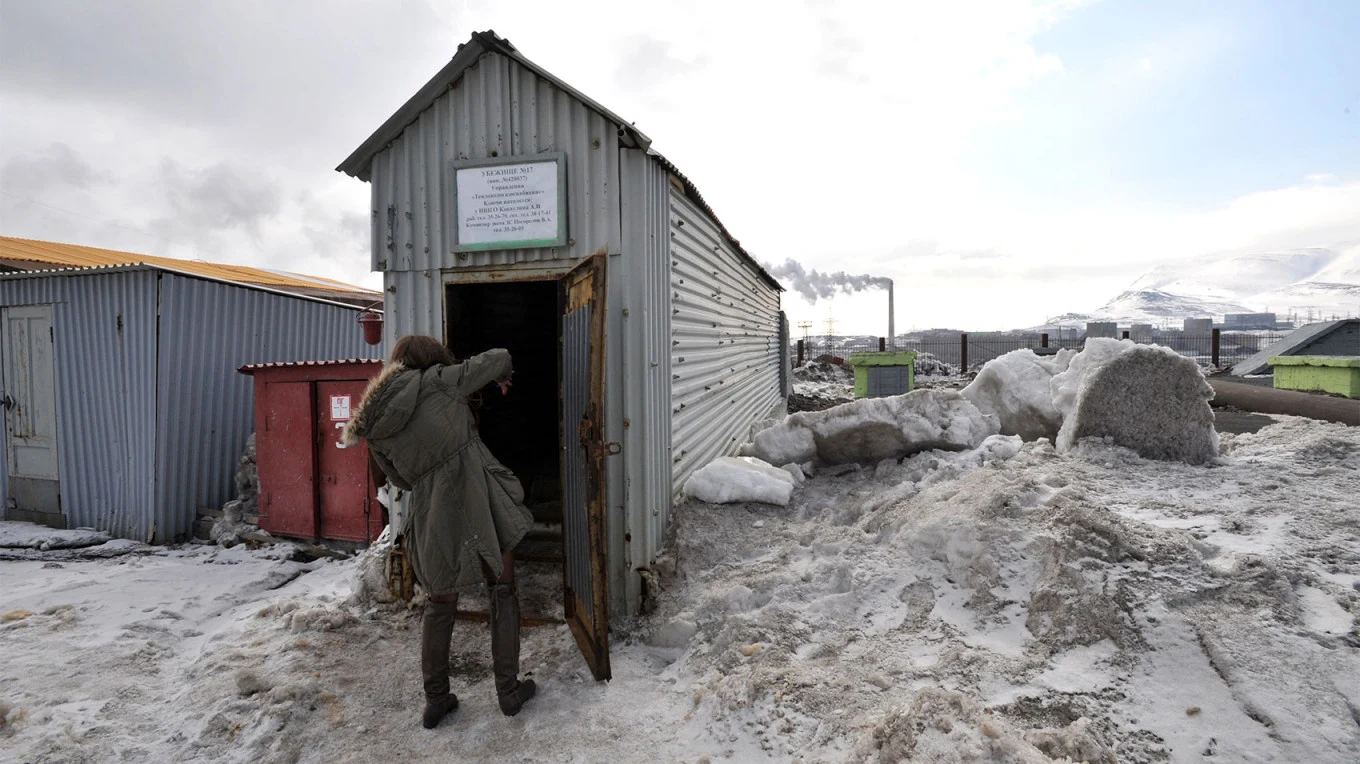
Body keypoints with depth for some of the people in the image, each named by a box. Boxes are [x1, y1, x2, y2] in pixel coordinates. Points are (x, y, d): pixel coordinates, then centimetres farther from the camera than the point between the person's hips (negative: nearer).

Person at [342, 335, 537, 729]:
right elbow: (498, 357, 2)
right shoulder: (437, 382, -5)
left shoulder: (377, 429, 8)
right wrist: (502, 377, 23)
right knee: (503, 593, 12)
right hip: (481, 506, -4)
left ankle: (435, 700, 30)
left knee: (439, 606, 21)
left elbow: (403, 479, 16)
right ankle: (509, 690, 20)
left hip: (431, 518, 4)